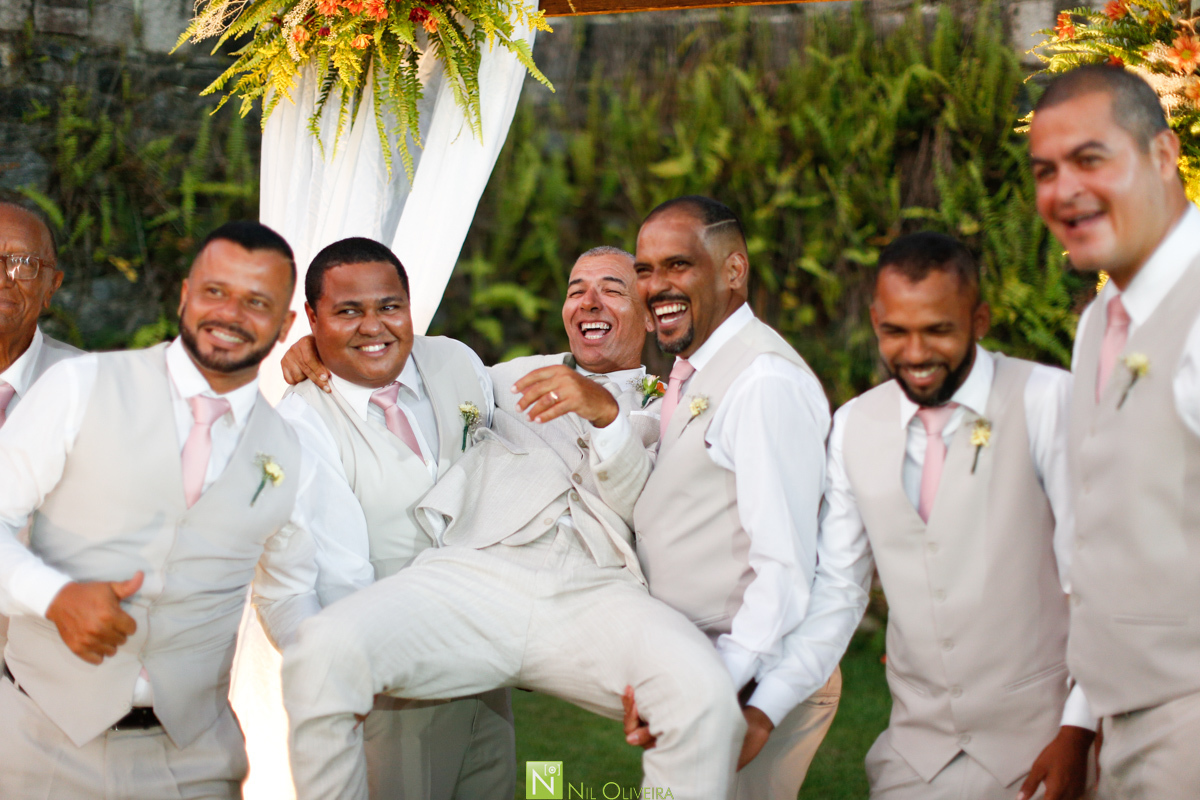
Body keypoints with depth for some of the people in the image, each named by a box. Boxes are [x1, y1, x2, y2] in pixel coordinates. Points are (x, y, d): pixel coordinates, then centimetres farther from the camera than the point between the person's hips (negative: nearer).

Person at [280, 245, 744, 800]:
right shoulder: (512, 379, 33)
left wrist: (608, 415, -7)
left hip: (597, 591, -1)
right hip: (477, 570, 2)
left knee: (706, 695, -35)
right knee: (322, 652, -29)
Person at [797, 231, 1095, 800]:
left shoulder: (1047, 401, -10)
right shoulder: (853, 426, 5)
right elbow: (836, 587, 7)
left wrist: (1078, 731, -15)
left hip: (1038, 739, -4)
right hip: (915, 746, 4)